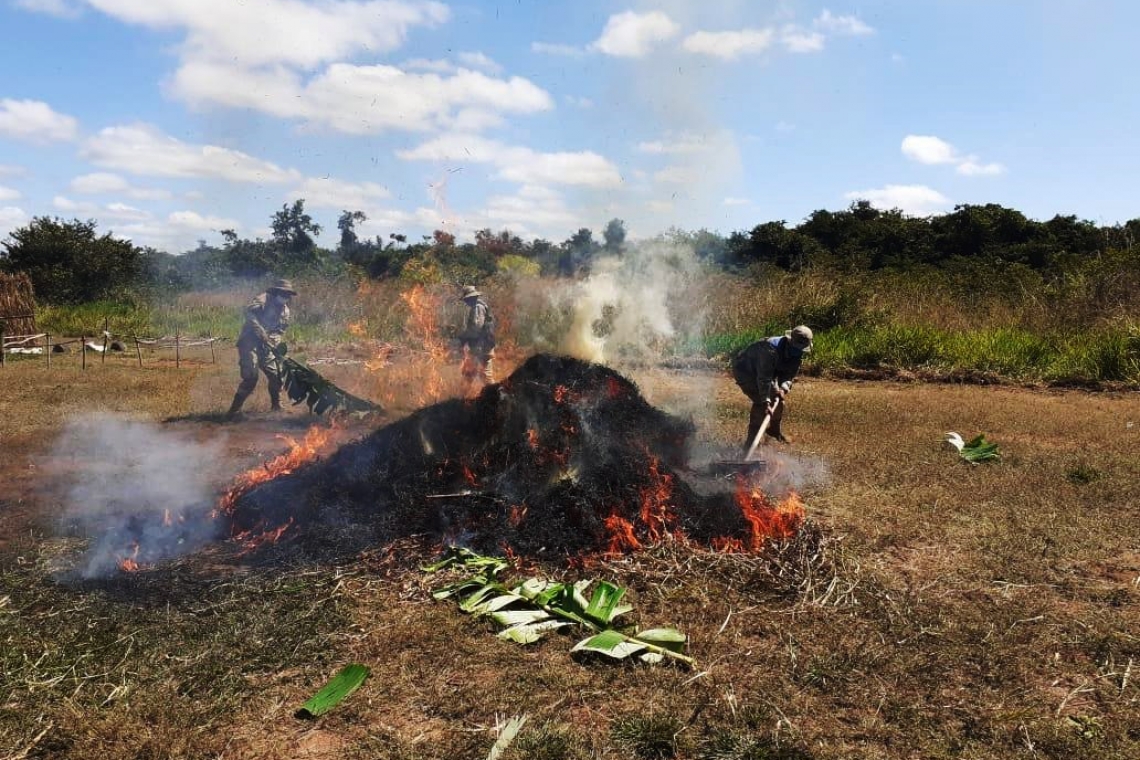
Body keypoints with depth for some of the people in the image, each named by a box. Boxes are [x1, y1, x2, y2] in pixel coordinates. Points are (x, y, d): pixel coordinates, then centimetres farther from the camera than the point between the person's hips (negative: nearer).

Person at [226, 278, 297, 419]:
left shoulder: (285, 311, 12)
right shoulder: (264, 299, -8)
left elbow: (280, 330, 11)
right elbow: (249, 312, -23)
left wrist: (273, 341, -9)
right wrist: (260, 331, -28)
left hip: (265, 346, 7)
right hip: (250, 343, -7)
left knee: (276, 375, 5)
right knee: (250, 378, -14)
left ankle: (276, 406, 24)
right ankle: (234, 410, -4)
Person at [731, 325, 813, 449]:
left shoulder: (797, 354, -11)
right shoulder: (771, 350, -38)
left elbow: (790, 374, -5)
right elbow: (764, 378, -40)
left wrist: (783, 388, -26)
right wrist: (765, 402, -43)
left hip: (762, 372, 9)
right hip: (744, 371, -9)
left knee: (778, 399, 11)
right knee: (760, 402, -22)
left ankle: (775, 430, 36)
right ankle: (751, 441, -17)